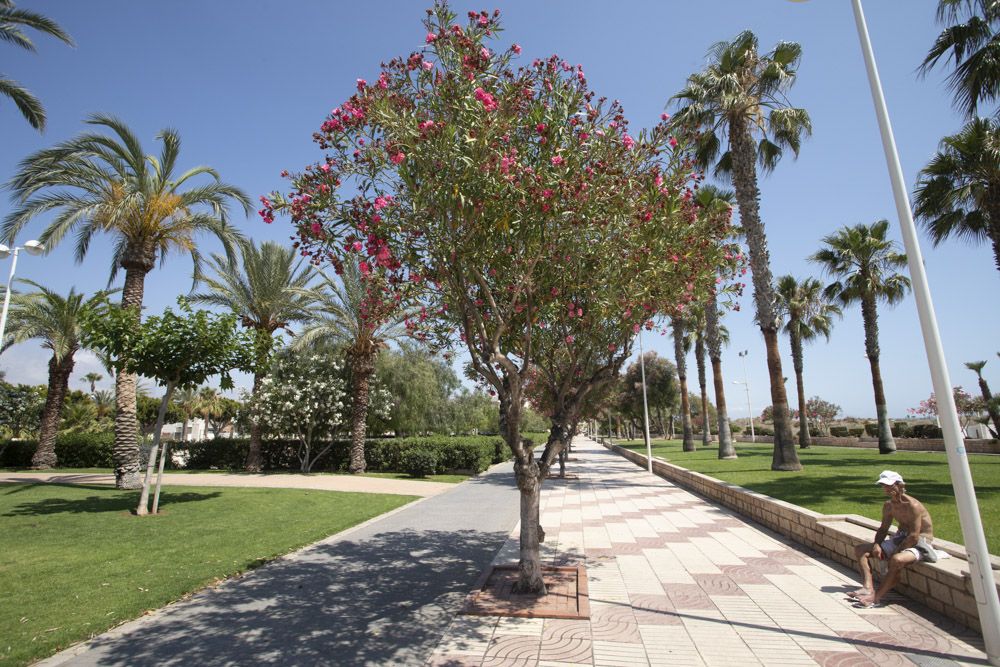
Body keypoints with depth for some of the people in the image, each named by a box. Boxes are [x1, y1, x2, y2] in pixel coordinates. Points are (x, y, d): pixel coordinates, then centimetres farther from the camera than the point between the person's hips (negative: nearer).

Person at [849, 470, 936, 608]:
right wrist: (876, 544, -8)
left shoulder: (913, 505, -21)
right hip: (900, 538, 8)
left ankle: (876, 597, -29)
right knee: (860, 550, -2)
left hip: (919, 543, -8)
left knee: (896, 560, -39)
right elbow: (883, 529, 11)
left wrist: (895, 552, -20)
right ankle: (868, 588, -18)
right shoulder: (888, 506, 3)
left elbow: (914, 537, -24)